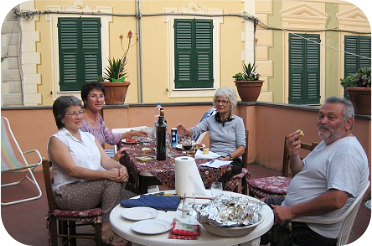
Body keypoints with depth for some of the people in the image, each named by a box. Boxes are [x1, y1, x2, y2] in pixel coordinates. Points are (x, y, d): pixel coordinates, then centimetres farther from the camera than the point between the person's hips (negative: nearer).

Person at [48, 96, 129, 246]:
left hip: (97, 187, 7)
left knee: (117, 178, -21)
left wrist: (121, 167, -18)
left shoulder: (89, 137, 17)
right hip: (68, 193, -6)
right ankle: (107, 232, -15)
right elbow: (73, 171, -17)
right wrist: (106, 174, -28)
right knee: (111, 181, -25)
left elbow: (105, 160, 6)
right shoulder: (57, 140, -5)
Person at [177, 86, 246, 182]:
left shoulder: (237, 121, 4)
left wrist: (229, 157, -20)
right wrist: (186, 132, -30)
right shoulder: (210, 120, 13)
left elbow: (241, 147, -2)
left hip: (232, 160, -2)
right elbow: (195, 130, -7)